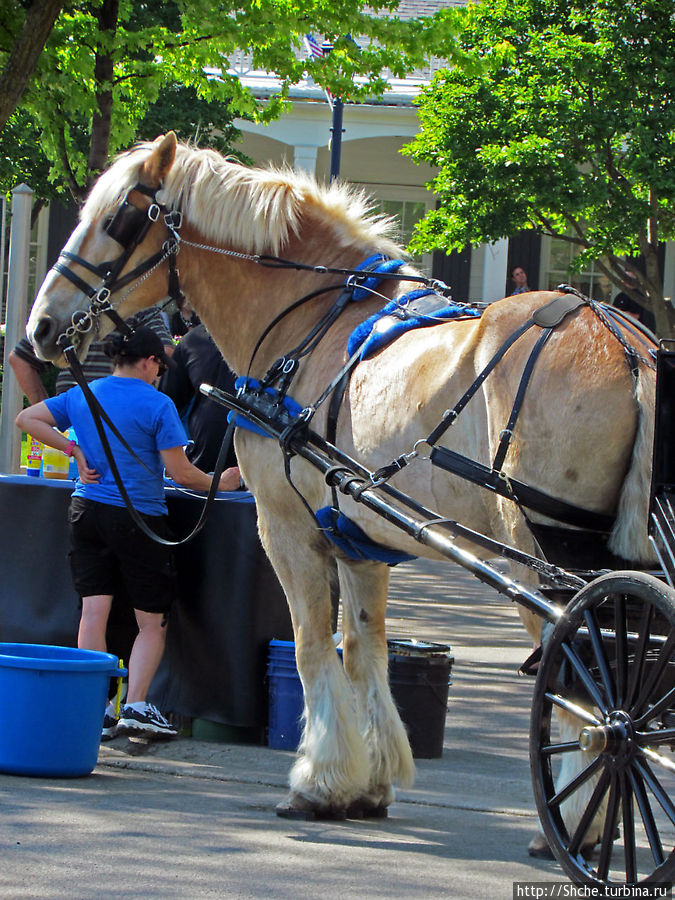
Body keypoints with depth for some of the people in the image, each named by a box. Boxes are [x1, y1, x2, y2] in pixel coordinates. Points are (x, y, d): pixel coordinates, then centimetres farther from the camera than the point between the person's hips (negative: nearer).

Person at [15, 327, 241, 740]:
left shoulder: (82, 395, 6)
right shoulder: (156, 404, -9)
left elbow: (27, 419, 11)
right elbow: (181, 472, -11)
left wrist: (74, 450, 8)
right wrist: (221, 484, 7)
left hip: (87, 510, 5)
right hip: (138, 517, -5)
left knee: (93, 611, 2)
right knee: (153, 623, 5)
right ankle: (136, 705, -8)